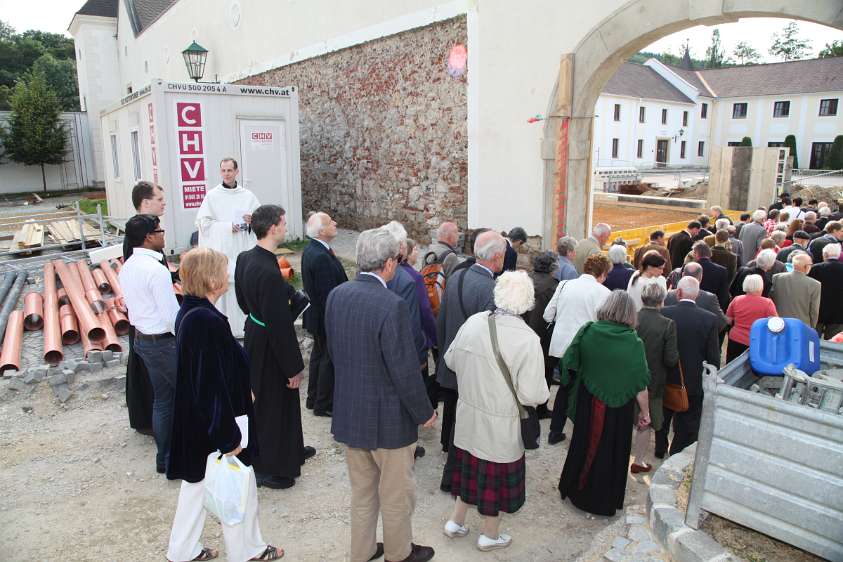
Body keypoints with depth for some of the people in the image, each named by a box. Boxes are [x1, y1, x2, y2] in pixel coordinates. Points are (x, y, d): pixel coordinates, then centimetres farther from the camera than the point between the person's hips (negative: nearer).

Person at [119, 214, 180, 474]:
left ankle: (165, 457, 29)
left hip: (142, 338, 9)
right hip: (164, 342, -9)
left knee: (162, 399, 18)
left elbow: (130, 303, 14)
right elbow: (172, 315, -23)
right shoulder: (156, 269, -22)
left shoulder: (127, 267, 6)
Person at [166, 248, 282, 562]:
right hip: (215, 424, -9)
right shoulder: (209, 321, -29)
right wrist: (229, 438, -19)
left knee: (197, 483, 24)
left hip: (195, 421, 9)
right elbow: (215, 384, -26)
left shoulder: (188, 312, 0)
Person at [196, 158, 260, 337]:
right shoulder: (212, 196, 2)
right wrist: (228, 226, -11)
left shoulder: (248, 196, 7)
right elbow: (203, 222, -2)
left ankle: (245, 327, 11)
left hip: (244, 250, 2)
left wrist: (252, 221, -9)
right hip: (221, 251, -2)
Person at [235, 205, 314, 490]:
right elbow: (280, 325, -27)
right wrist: (294, 367, -19)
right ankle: (269, 469, 28)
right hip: (270, 346, -10)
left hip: (254, 335, 10)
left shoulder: (244, 258, -2)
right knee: (273, 405, 9)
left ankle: (290, 449, 47)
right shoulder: (270, 273, -31)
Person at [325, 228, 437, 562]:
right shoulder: (392, 306, -26)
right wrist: (424, 413, -8)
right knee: (396, 493, 18)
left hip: (348, 413, 6)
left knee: (362, 489, 25)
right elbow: (405, 370, -23)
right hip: (388, 418, -6)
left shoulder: (336, 295, -5)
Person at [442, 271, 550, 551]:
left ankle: (456, 521, 39)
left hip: (468, 415, 5)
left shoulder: (473, 321, -11)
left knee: (470, 465, 24)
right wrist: (544, 391, 0)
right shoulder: (527, 339, -25)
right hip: (500, 425, -4)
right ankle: (490, 535, 36)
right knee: (496, 474, 16)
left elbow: (451, 360, 3)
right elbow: (531, 394, -22)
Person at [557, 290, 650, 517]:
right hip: (618, 410, -2)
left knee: (584, 445, 21)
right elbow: (640, 384, -12)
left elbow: (569, 363, -6)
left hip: (587, 405, 2)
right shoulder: (633, 343, -18)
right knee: (610, 451, 15)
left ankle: (574, 489, 38)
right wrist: (645, 412, 0)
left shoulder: (587, 331, -14)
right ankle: (604, 501, 30)